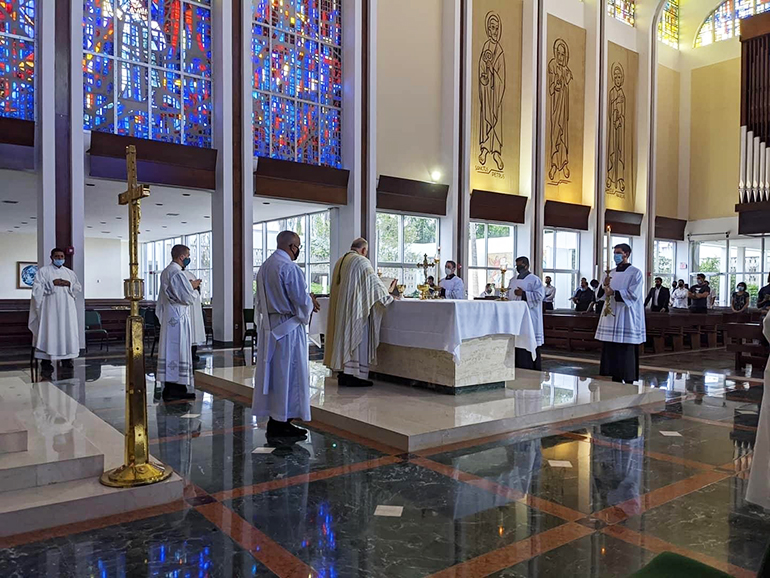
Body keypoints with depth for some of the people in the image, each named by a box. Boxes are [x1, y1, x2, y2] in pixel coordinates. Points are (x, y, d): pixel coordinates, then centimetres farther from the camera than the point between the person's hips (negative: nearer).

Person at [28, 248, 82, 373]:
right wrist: (52, 284, -14)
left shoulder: (70, 272, 16)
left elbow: (79, 288, 13)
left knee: (68, 331, 1)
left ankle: (66, 358, 8)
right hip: (50, 308, -4)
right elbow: (36, 288, -5)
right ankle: (46, 361, -4)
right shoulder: (43, 271, 4)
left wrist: (69, 284, -5)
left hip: (67, 308, 4)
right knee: (49, 331, -6)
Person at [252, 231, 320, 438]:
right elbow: (302, 301, -20)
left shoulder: (265, 266, 11)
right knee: (288, 374, -1)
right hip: (287, 329, -9)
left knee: (272, 373, 13)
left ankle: (273, 421, 21)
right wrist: (311, 302, 4)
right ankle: (282, 423, 5)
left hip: (268, 328, 9)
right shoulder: (290, 268, -18)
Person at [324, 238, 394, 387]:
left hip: (340, 308, 8)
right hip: (355, 307, -8)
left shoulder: (340, 261, 14)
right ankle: (354, 377, 0)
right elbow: (374, 281, -12)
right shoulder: (362, 261, -11)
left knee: (343, 337, 12)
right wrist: (387, 296, 0)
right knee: (357, 338, -2)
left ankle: (342, 375, 16)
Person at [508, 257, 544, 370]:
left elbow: (540, 295, -13)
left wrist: (523, 294, -18)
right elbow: (509, 295, 27)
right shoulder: (513, 280, 18)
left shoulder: (534, 280, -3)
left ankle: (532, 372, 0)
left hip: (529, 317, -7)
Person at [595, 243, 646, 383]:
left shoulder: (635, 273, -3)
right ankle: (615, 380, 13)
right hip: (611, 316, 6)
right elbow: (604, 294, 14)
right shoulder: (611, 273, 15)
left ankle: (629, 381, 2)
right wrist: (605, 286, -6)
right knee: (612, 352, 6)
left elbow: (633, 294, -14)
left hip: (627, 318, -6)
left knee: (627, 353, -4)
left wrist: (614, 292, -18)